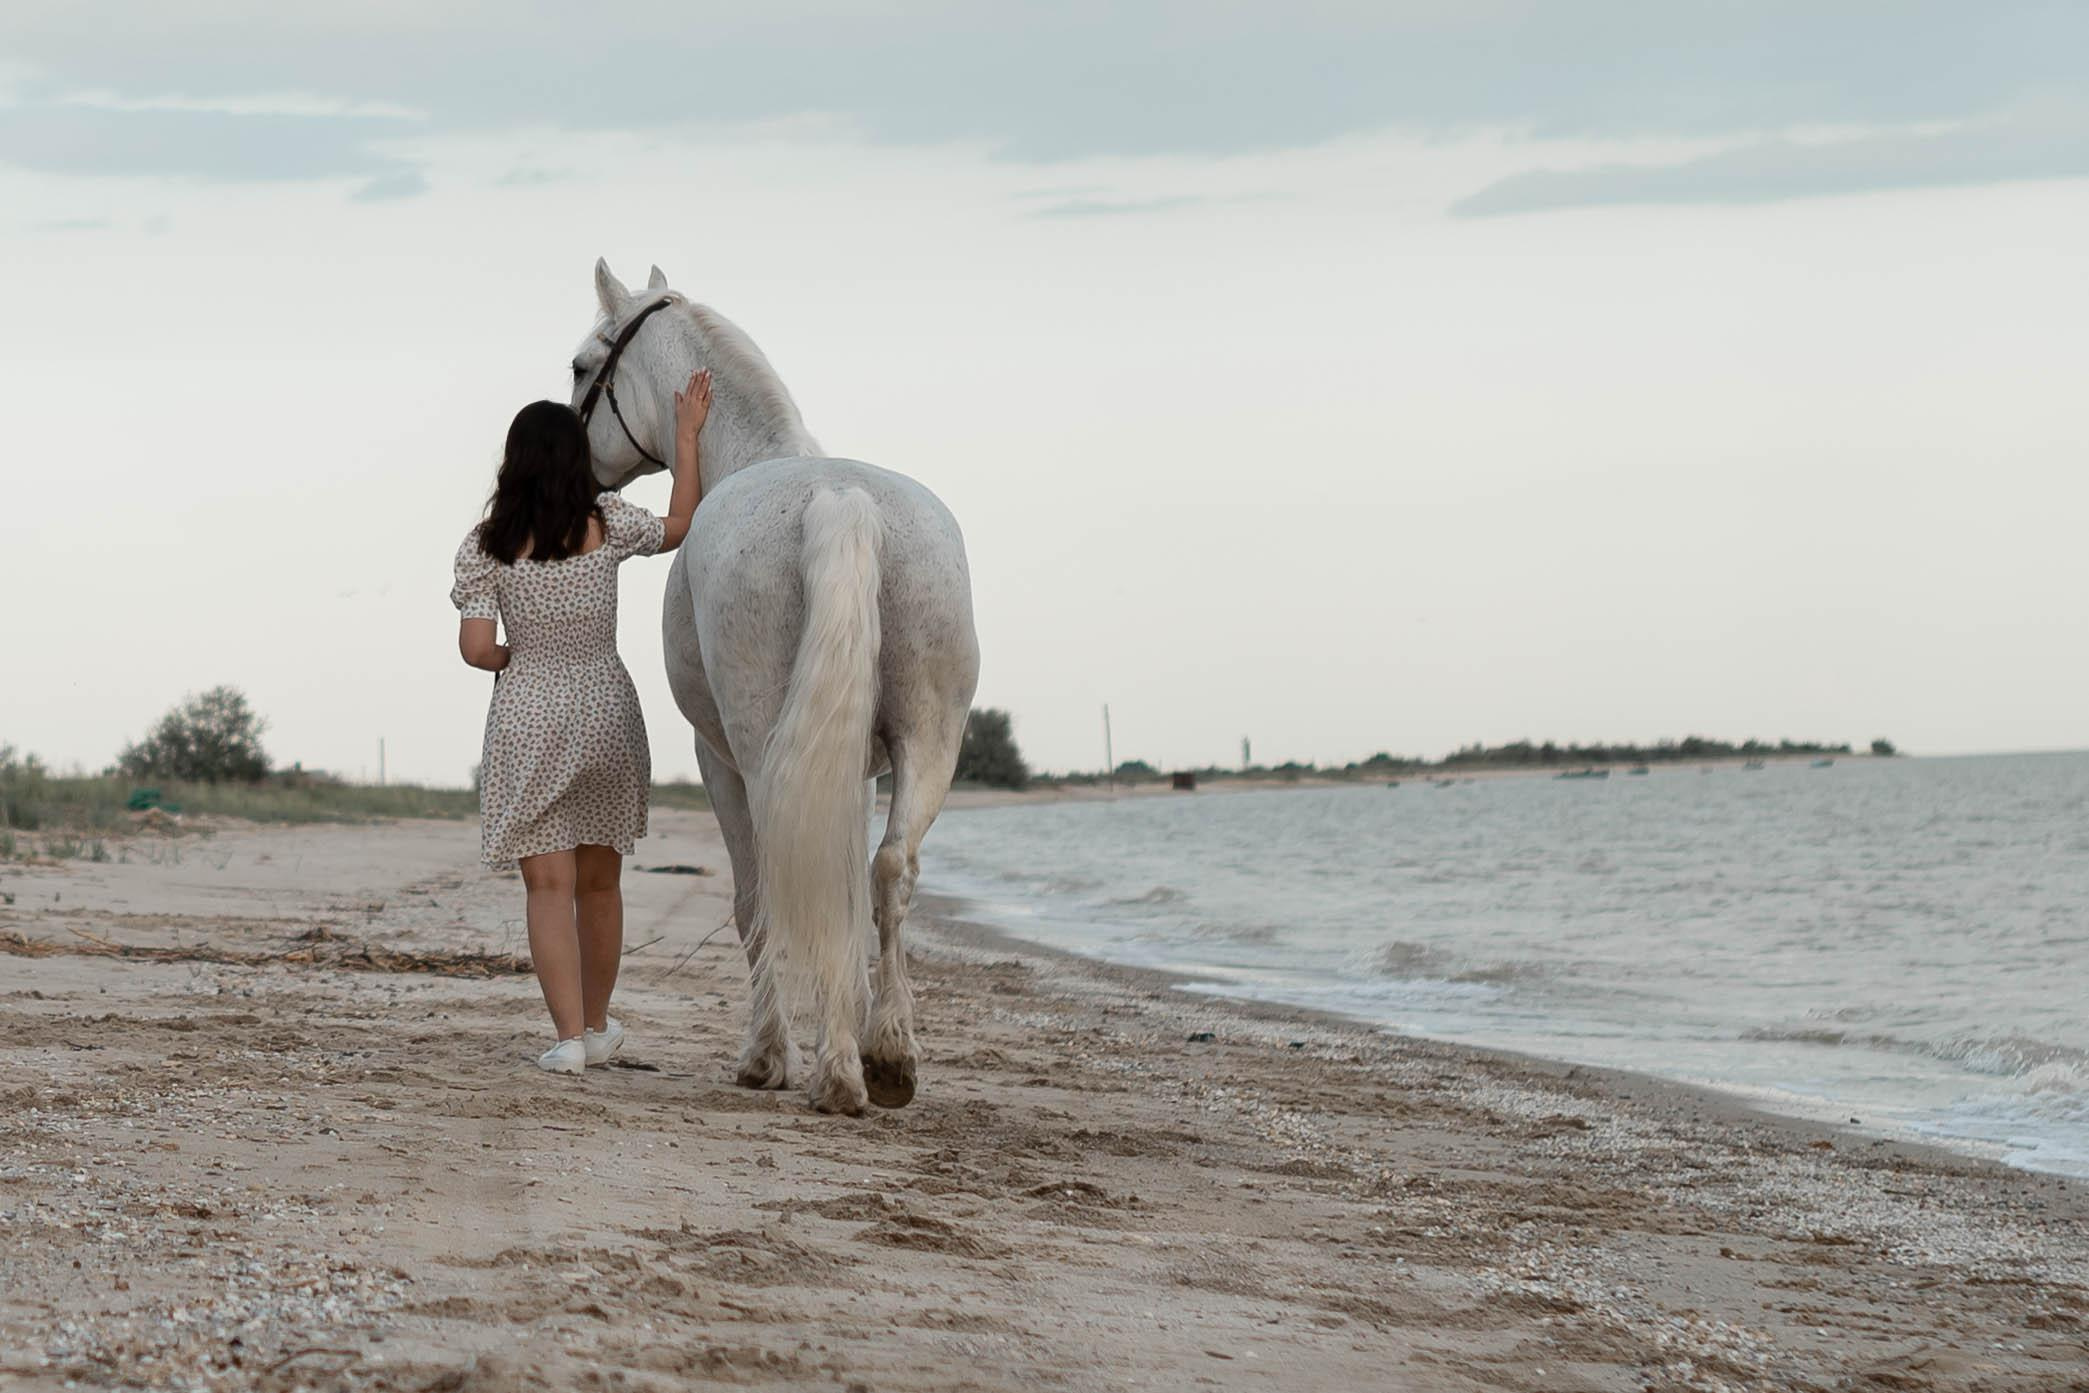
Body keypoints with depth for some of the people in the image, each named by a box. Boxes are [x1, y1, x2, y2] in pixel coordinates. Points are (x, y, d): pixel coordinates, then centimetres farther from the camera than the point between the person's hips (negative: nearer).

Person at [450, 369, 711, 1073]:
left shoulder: (486, 545, -7)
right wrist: (686, 436, 17)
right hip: (605, 711, 2)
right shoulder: (607, 523, -4)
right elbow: (680, 527, 15)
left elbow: (476, 647, -11)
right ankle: (596, 1026, 28)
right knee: (599, 881, 16)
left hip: (526, 717, -2)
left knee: (549, 885, -1)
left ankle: (569, 1035, -12)